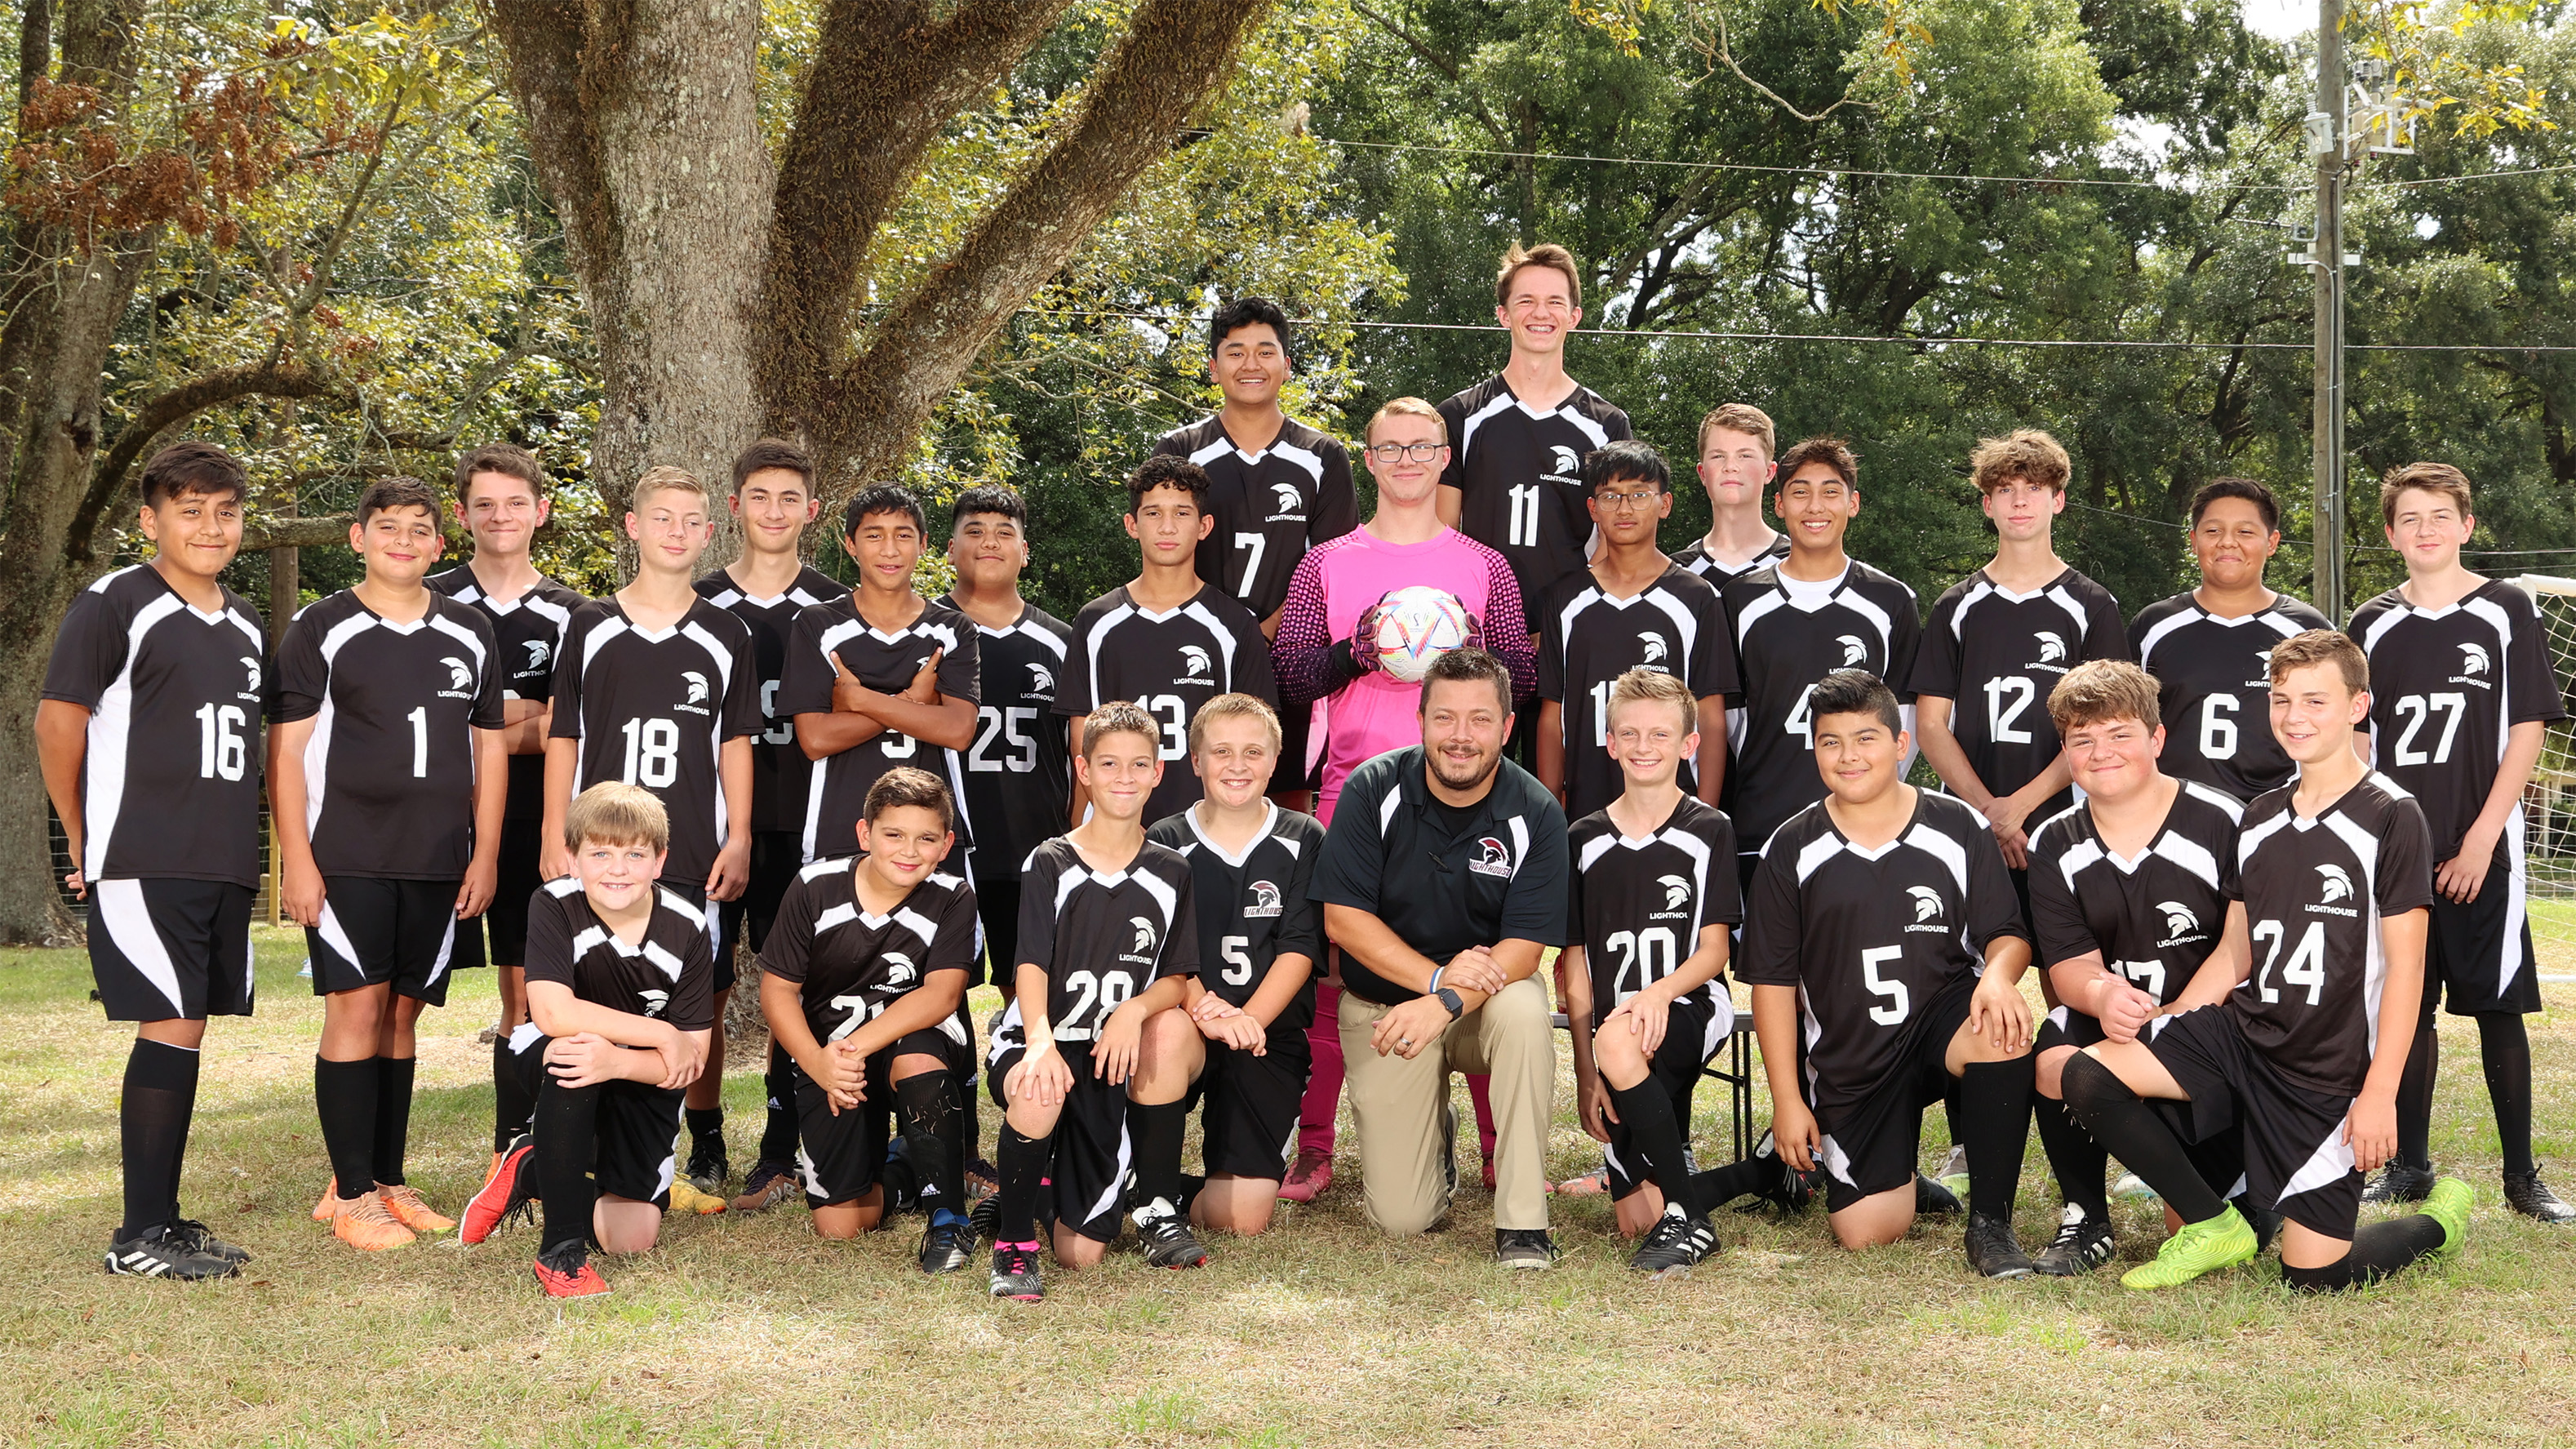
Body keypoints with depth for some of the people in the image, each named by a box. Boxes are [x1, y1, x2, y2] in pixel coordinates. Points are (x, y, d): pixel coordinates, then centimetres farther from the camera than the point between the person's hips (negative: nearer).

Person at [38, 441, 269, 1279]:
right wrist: (84, 843, 0)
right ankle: (140, 1237, -3)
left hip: (225, 864, 7)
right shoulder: (115, 605, -5)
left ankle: (163, 1221, 16)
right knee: (172, 1030, -10)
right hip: (141, 863, -7)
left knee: (182, 1035, 9)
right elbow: (58, 721, -7)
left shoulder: (247, 628, 17)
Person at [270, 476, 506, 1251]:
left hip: (437, 863, 4)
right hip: (345, 857, -4)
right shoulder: (321, 628, 1)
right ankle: (350, 1195, 0)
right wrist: (296, 858, -9)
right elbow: (286, 749, -2)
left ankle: (387, 1183, 16)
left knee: (402, 1016, 8)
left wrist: (484, 855, 7)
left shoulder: (470, 634, 12)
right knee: (356, 1008, -7)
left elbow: (490, 747, 14)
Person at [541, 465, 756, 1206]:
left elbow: (735, 745, 9)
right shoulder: (590, 627, 7)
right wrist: (556, 841, 1)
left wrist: (738, 840, 1)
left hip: (696, 856, 0)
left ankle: (706, 1156, 16)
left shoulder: (725, 636, 8)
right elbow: (563, 738, 7)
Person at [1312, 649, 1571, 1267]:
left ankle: (1523, 1221, -25)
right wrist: (1437, 974, -25)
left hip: (1486, 1000, 0)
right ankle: (1436, 1130, 28)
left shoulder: (1535, 814, -12)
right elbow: (1342, 917, -13)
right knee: (1402, 1217, -9)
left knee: (1524, 1009, -38)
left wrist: (1447, 1002, -34)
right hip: (1383, 1002, 0)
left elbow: (1525, 948, -17)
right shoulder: (1374, 791, -11)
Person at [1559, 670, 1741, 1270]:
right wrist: (1585, 1072, 0)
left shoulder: (1710, 832, 3)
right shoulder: (1584, 841, 10)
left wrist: (1659, 992, -22)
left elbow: (1714, 951, -1)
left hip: (1690, 1012, -3)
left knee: (1621, 1040, -39)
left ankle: (1689, 1218, -23)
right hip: (1613, 1028, 3)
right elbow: (1575, 965, 8)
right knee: (1636, 1219, -11)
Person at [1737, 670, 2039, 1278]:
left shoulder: (1960, 829, -1)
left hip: (1941, 1021, 0)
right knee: (1867, 1233, -9)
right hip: (1847, 1060, 1)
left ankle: (1990, 1223, -18)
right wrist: (1787, 1098, -1)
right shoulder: (1791, 851, -1)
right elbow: (1772, 979, 2)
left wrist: (1997, 976, -24)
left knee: (2002, 1034, -36)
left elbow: (2007, 933, 2)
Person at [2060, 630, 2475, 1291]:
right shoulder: (2261, 818, 10)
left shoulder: (2391, 817, -8)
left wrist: (2379, 1093, -16)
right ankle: (2213, 1225, 2)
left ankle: (2439, 1218, 28)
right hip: (2243, 1033, 6)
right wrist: (2164, 1028, 0)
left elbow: (2405, 965, -11)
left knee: (2312, 1274, -5)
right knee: (2088, 1074, -18)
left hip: (2333, 1071, -5)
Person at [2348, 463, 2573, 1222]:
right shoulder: (2372, 626, 8)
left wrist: (2481, 839, -10)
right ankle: (2409, 1166, 17)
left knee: (2498, 1007, -1)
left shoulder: (2507, 612, 0)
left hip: (2481, 852, -3)